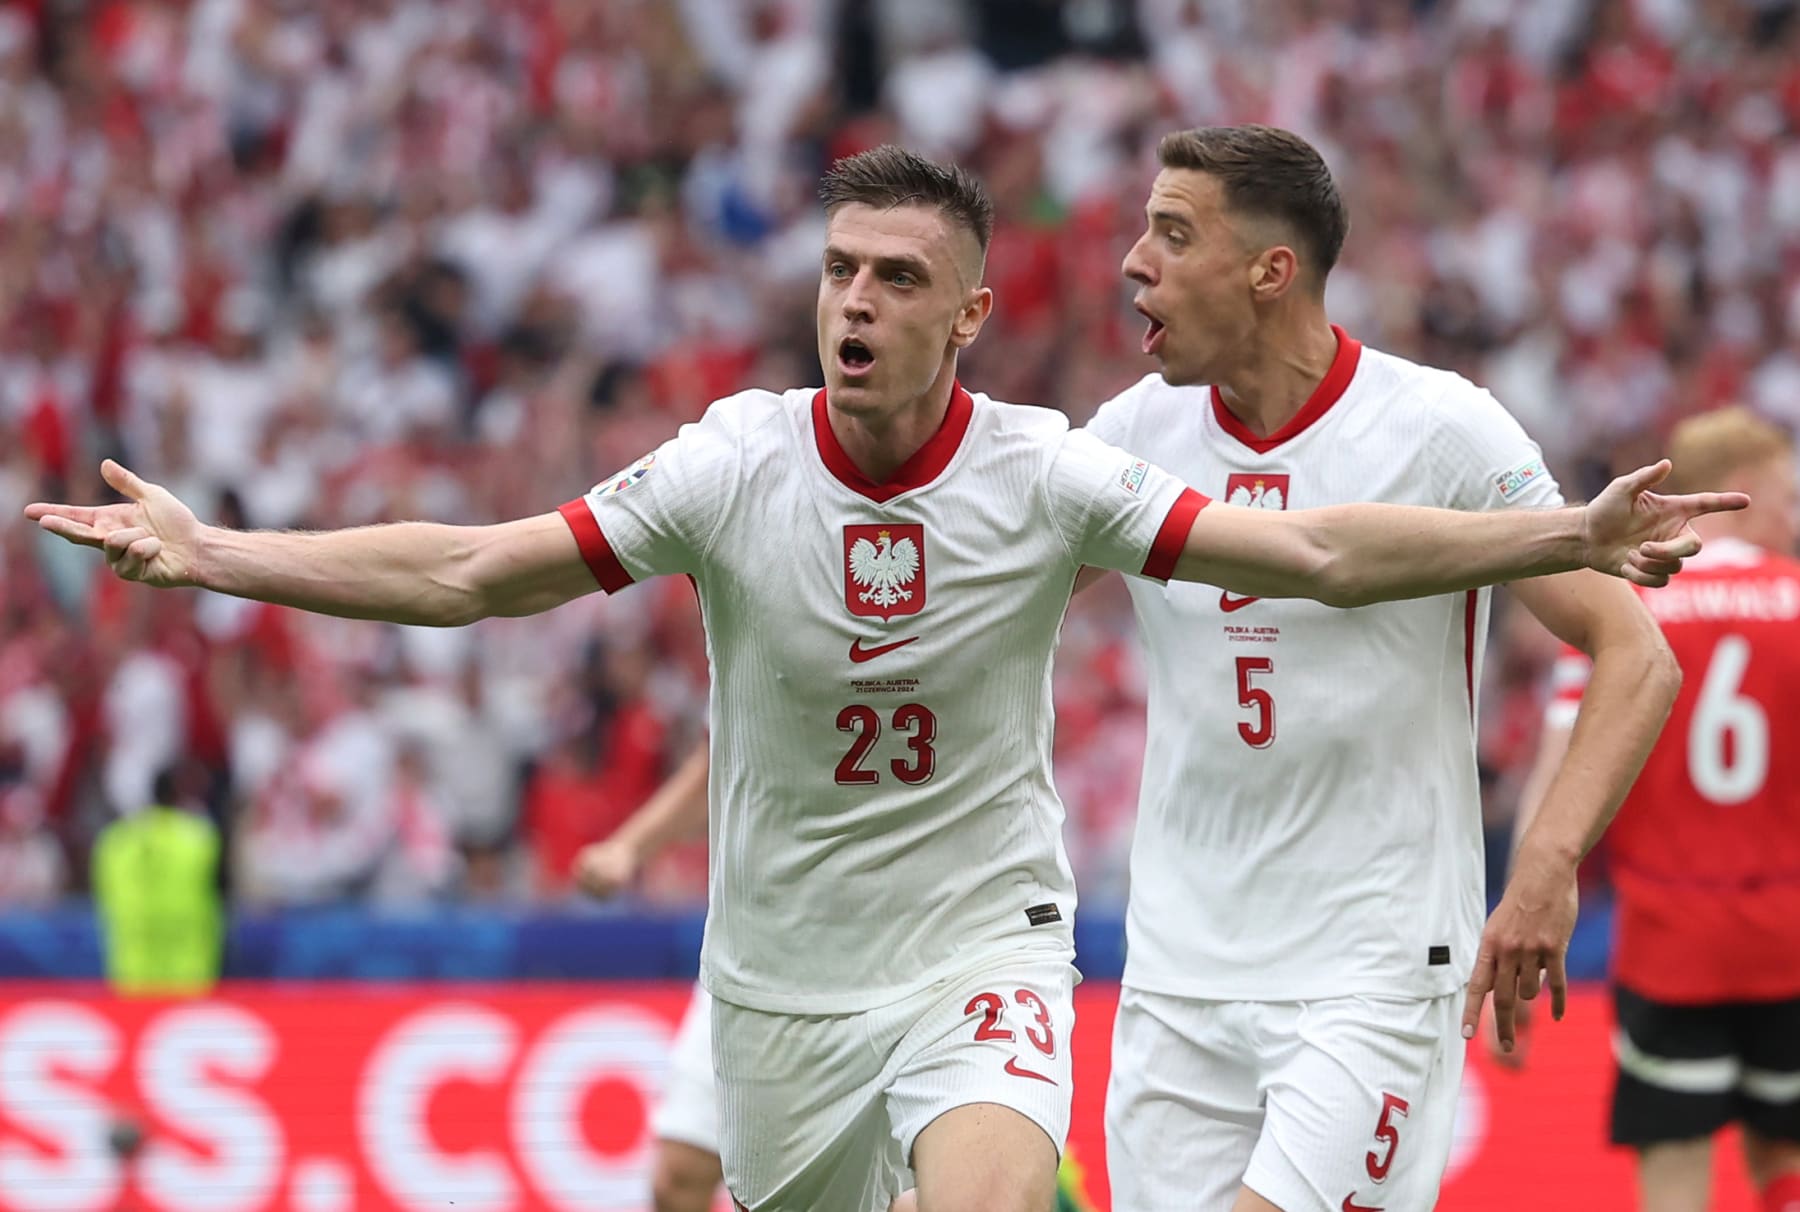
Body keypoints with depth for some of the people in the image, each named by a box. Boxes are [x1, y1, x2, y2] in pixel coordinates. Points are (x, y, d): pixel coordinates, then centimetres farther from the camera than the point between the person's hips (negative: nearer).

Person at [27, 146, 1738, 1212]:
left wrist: (1572, 539, -19)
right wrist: (209, 554, -13)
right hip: (779, 978, 2)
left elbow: (1316, 552, -10)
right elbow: (463, 573, -6)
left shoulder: (1041, 476, -10)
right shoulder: (733, 465, -9)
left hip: (981, 949, -2)